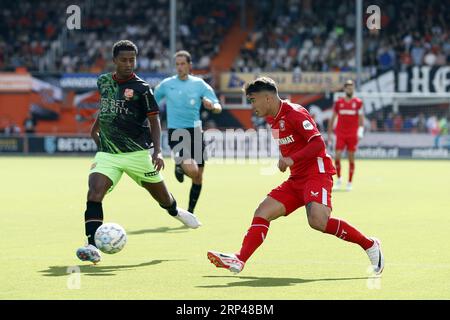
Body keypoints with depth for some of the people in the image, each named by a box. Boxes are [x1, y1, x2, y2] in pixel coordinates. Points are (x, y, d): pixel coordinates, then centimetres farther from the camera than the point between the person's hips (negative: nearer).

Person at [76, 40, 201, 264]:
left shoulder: (141, 89, -8)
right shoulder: (103, 82, 6)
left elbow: (154, 120, -8)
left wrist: (157, 151, -19)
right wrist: (96, 127, 29)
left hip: (137, 153, -2)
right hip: (107, 153, 3)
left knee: (160, 194, 13)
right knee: (94, 192, -21)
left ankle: (176, 212, 51)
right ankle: (92, 247, -28)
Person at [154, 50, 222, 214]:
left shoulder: (199, 84, 4)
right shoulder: (166, 84, 2)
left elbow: (218, 108, -2)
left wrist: (212, 106, -24)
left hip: (195, 132, 3)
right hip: (176, 133, -3)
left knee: (198, 177, 4)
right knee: (191, 170, -23)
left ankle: (190, 212, 21)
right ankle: (179, 168, 13)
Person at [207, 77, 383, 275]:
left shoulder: (294, 113, -12)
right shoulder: (271, 119, 16)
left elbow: (319, 143, -20)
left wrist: (292, 159, -27)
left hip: (316, 174, -9)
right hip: (297, 179, 9)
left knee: (317, 220, -28)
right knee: (262, 212, -5)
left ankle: (369, 245, -13)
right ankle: (239, 260, -11)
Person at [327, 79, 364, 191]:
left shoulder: (358, 102, 3)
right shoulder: (338, 102, 6)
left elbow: (361, 118, 0)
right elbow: (332, 119, 11)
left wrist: (361, 130, -16)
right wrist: (329, 135, 9)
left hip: (353, 135, -1)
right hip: (340, 135, 1)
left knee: (351, 158, 2)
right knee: (337, 156, -11)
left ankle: (349, 183, 10)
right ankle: (339, 179, 7)